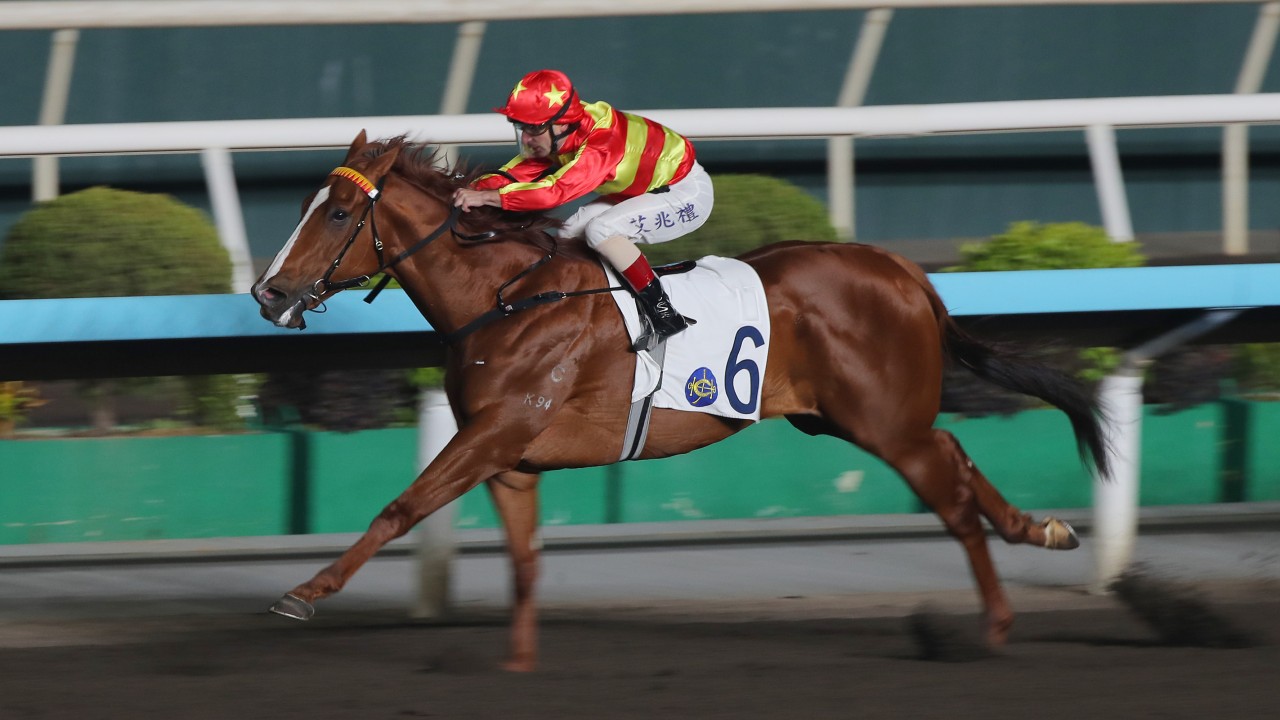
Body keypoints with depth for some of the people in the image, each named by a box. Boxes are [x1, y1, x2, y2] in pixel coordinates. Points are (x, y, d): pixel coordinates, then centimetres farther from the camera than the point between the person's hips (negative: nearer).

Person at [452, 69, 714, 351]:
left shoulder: (601, 143, -36)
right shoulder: (555, 137, -9)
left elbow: (556, 191, -44)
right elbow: (516, 173, -10)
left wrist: (486, 197, -46)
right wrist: (472, 189, -28)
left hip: (689, 193, -9)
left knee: (601, 230, -26)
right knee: (570, 235, 0)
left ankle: (664, 316, -20)